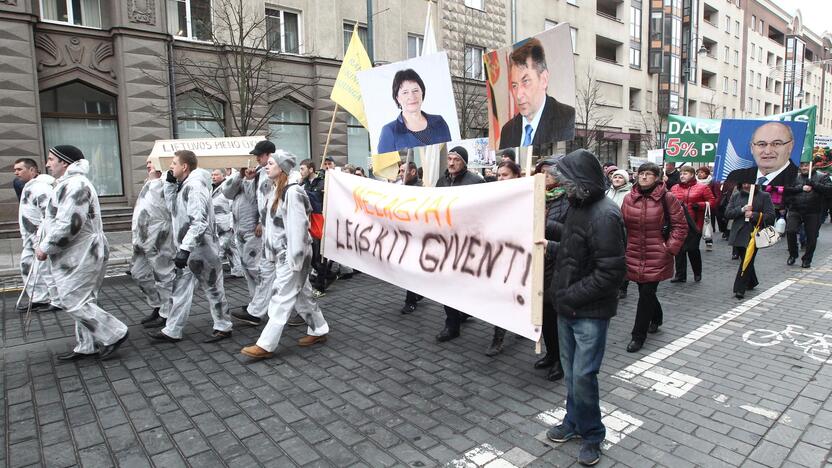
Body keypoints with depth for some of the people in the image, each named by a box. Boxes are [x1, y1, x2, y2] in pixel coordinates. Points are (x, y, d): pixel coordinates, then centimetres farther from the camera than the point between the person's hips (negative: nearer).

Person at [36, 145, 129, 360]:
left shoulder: (74, 185, -19)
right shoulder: (69, 183, 18)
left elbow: (68, 225, -26)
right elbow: (59, 220, 25)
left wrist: (45, 247, -15)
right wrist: (46, 244, 16)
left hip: (79, 256, -11)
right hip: (77, 255, 11)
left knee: (74, 302, -6)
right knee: (82, 301, 15)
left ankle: (114, 334, 2)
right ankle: (86, 346, 24)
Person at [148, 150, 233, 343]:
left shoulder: (195, 186, -20)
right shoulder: (183, 185, 11)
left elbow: (199, 223, -28)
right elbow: (172, 207, 21)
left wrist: (184, 249, -31)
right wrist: (169, 183, 9)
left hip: (201, 249, -10)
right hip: (187, 249, 10)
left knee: (212, 288, 4)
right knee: (180, 290, 14)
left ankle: (223, 327, 18)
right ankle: (172, 331, 23)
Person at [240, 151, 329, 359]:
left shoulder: (292, 192, -18)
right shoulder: (277, 191, 11)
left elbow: (297, 227, -21)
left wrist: (294, 258, -21)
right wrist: (270, 251, 16)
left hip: (292, 256, -9)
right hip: (282, 255, 9)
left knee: (281, 298, -3)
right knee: (302, 294, 16)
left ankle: (266, 345, 3)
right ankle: (318, 330, 28)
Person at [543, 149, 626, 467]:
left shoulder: (604, 215, -22)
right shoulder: (579, 205, 5)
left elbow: (611, 272, -24)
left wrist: (572, 295, -19)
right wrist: (545, 228, 13)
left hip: (590, 311, -8)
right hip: (568, 306, 8)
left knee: (583, 375, 0)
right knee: (571, 371, 18)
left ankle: (592, 435, 21)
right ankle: (574, 422, 36)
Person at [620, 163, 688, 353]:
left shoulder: (667, 198, -6)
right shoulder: (629, 198, 3)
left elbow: (680, 225, -2)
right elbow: (622, 225, 10)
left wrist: (670, 247, -8)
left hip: (657, 256, -4)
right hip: (634, 254, 4)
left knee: (646, 293, -5)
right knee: (645, 291, 15)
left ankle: (638, 335, 8)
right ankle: (657, 317, 46)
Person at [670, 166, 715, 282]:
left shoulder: (702, 188, 2)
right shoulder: (674, 188, 12)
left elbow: (711, 201, 1)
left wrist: (700, 205, -14)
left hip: (694, 224, -3)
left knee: (692, 249, -1)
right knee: (679, 249, 3)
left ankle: (697, 273, 21)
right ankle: (680, 275, 11)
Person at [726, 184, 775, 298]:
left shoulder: (764, 196, 2)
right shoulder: (735, 196, 10)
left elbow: (770, 216, -5)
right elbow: (727, 213, 1)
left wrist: (754, 215, -19)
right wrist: (741, 210, -14)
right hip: (738, 234, 4)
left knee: (747, 262, -9)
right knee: (745, 260, 15)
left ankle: (740, 289, -8)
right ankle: (751, 283, 35)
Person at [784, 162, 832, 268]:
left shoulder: (822, 177, 6)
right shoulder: (795, 177, 9)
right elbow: (786, 189, -2)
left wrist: (814, 185, -17)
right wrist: (801, 188, -14)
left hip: (813, 212, 0)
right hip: (795, 211, 0)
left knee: (811, 237, 3)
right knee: (790, 231, -13)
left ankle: (807, 259, 19)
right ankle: (793, 255, 9)